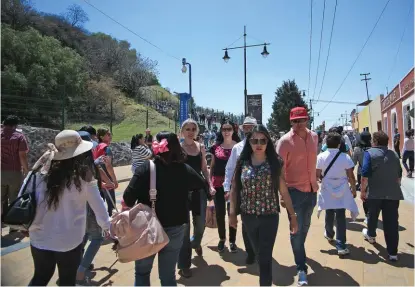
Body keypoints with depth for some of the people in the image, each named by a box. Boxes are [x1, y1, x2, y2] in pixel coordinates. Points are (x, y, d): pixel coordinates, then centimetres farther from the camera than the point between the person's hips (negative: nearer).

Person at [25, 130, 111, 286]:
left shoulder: (41, 170, -8)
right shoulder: (83, 175, -15)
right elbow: (97, 204, -5)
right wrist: (107, 225, 12)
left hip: (40, 238, 3)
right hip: (69, 240, -3)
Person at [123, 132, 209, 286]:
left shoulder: (146, 168, -16)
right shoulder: (185, 170, -6)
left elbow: (128, 198, -20)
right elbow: (204, 187, 9)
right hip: (175, 228, 2)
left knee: (142, 272, 22)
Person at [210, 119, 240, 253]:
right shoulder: (216, 147, 5)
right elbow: (212, 166, 10)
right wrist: (210, 182, 4)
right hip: (218, 184, 2)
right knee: (219, 213, 9)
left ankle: (232, 241, 22)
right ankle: (222, 239, 29)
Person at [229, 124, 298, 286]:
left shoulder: (275, 163, -7)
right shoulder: (242, 162, -3)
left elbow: (284, 191, -3)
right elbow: (234, 189, 3)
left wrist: (292, 215, -2)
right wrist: (232, 213, 0)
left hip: (269, 216, -3)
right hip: (248, 216, 3)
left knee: (265, 258, 1)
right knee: (259, 255, 21)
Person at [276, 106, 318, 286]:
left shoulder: (314, 137, 2)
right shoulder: (285, 141, -15)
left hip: (312, 189, 6)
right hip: (294, 190, -6)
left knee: (305, 226, 23)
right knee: (297, 229, 1)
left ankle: (299, 252, 46)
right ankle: (301, 268, 15)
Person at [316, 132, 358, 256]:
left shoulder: (321, 157, -8)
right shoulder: (345, 157, -9)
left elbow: (317, 175, -6)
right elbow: (351, 176, -7)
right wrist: (353, 188, 7)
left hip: (327, 190, 2)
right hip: (342, 191, -1)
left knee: (329, 213, 21)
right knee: (341, 216, 1)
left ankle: (329, 234, 42)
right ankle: (341, 245, 0)